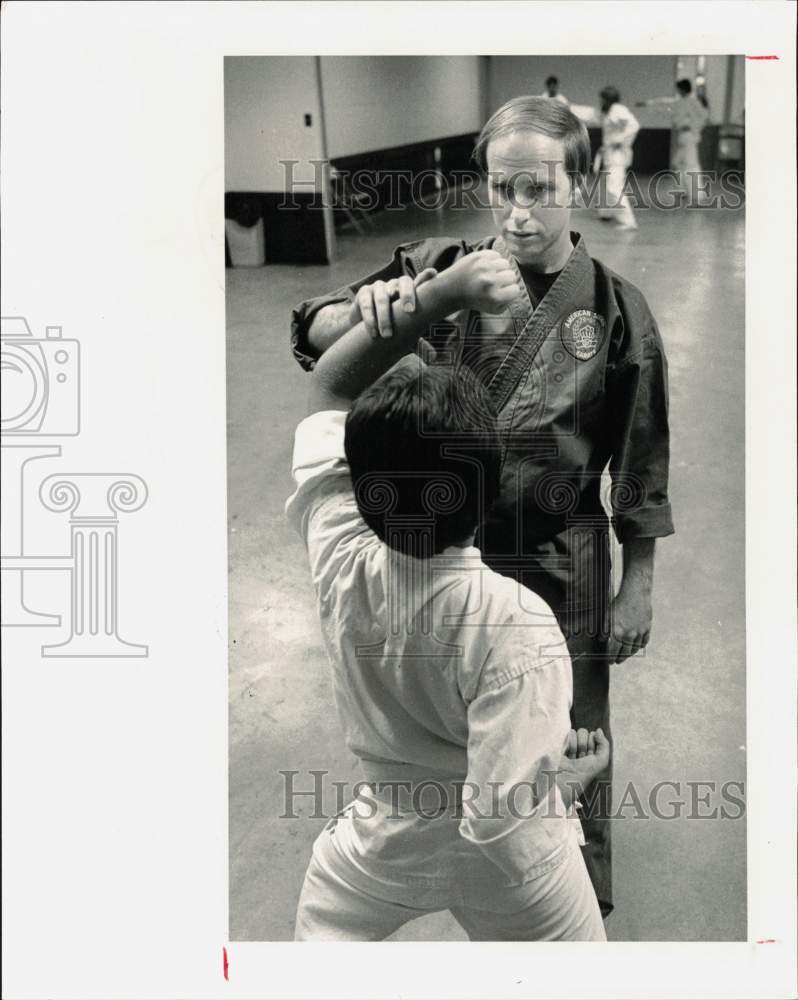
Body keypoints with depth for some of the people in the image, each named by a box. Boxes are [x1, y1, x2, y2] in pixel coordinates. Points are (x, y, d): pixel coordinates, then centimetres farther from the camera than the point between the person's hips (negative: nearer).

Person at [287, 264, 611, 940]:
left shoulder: (339, 556, -24)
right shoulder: (518, 628, -36)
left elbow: (331, 385, -11)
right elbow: (504, 826, -34)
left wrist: (442, 291, -18)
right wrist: (578, 771, -15)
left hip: (384, 840, 2)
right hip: (497, 864, -1)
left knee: (318, 933, 32)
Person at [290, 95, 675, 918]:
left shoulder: (614, 309, -11)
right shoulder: (441, 271, -8)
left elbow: (639, 467, -4)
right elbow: (311, 339, -9)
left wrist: (636, 588, -1)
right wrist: (363, 309, -32)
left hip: (560, 565, -2)